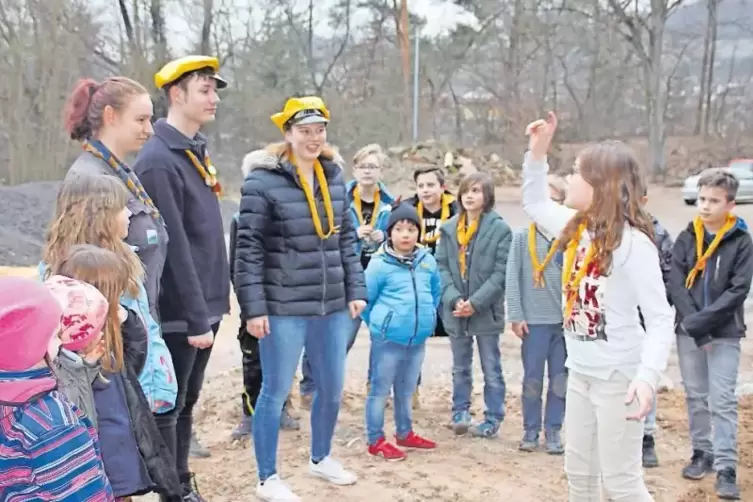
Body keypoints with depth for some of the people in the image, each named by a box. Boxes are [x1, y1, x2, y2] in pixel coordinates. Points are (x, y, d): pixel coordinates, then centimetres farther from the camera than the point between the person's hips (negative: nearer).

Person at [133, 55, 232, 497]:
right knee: (168, 408, 3)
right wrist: (196, 318, -20)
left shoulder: (197, 150, 12)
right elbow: (173, 247, -21)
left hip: (204, 306, 9)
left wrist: (218, 298, 16)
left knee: (187, 403, 17)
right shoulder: (158, 161, -17)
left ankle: (184, 486, 29)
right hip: (179, 314, -9)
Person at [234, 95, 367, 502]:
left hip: (332, 306, 6)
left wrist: (356, 290, 9)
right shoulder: (264, 182, -11)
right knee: (275, 391, 5)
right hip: (284, 308, -6)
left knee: (332, 388, 17)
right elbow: (249, 249, -11)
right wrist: (253, 307, -13)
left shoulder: (334, 177, 8)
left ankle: (320, 458, 39)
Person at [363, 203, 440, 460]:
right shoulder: (379, 264, -13)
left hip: (418, 339, 5)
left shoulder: (428, 261, 3)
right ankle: (376, 440, 14)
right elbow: (365, 299, -5)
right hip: (387, 339, -5)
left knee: (406, 390, 20)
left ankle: (405, 433, 35)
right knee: (380, 389, 4)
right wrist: (378, 323, 2)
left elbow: (436, 293, 18)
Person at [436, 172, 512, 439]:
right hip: (455, 310, 4)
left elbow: (501, 272, -10)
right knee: (460, 368, 16)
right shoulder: (449, 228, 6)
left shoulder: (500, 229, -7)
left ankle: (493, 420, 15)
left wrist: (475, 302, -17)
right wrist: (454, 299, -13)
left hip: (486, 311, -4)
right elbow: (441, 266, 2)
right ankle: (460, 413, 28)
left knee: (491, 369, 6)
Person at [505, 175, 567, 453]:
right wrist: (516, 316, -6)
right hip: (533, 320, -1)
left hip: (565, 320, 1)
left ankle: (553, 430, 19)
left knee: (561, 380, 7)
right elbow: (512, 278, -1)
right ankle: (531, 430, 19)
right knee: (532, 380, 6)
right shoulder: (522, 236, 0)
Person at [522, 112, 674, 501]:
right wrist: (537, 151, 9)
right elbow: (535, 204, 22)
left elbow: (661, 318, -24)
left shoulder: (633, 242, -22)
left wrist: (647, 376, -38)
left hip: (619, 376, -8)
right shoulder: (576, 226, 2)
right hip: (580, 372, 8)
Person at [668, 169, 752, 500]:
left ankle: (726, 468, -2)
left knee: (723, 401, -4)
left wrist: (701, 321, -19)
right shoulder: (686, 239, 2)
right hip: (688, 332, 3)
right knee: (695, 397, 12)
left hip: (725, 333, -3)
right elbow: (676, 285, -4)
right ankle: (702, 453, 26)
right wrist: (694, 327, -14)